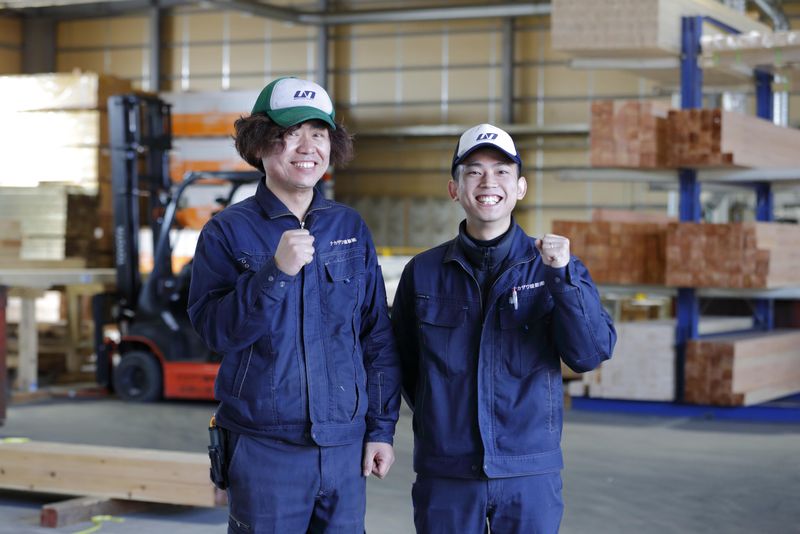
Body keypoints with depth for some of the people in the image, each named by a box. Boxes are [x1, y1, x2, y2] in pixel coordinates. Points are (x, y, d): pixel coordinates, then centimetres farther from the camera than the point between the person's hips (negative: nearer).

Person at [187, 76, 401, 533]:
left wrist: (382, 428, 6)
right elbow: (214, 330, -11)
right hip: (264, 447, -3)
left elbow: (379, 338, 10)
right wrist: (276, 271, -22)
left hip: (345, 445, 3)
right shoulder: (229, 231, 0)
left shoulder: (351, 228, 8)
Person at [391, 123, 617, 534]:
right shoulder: (423, 272, 3)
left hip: (531, 473, 0)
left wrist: (563, 275, -18)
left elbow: (590, 354, -9)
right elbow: (403, 361, 12)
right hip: (444, 475, 1)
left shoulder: (552, 267, 2)